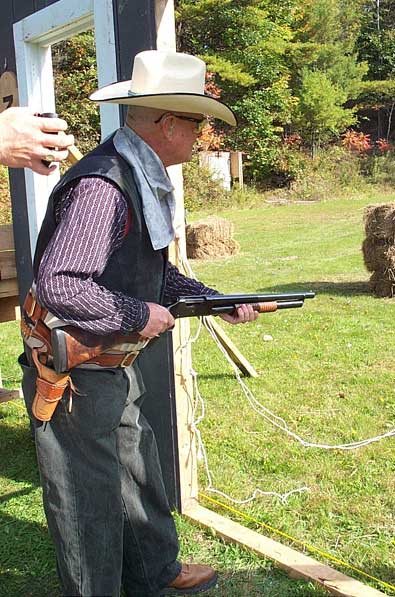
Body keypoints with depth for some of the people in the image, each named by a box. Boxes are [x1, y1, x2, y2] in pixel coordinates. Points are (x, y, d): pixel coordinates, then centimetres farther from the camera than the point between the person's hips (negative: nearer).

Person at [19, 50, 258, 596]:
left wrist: (215, 301, 8)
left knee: (140, 476, 24)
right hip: (74, 379, -10)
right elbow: (56, 285, -32)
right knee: (91, 504, 8)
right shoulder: (101, 186, -26)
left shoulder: (145, 181, 7)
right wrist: (139, 315, -22)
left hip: (116, 369, 10)